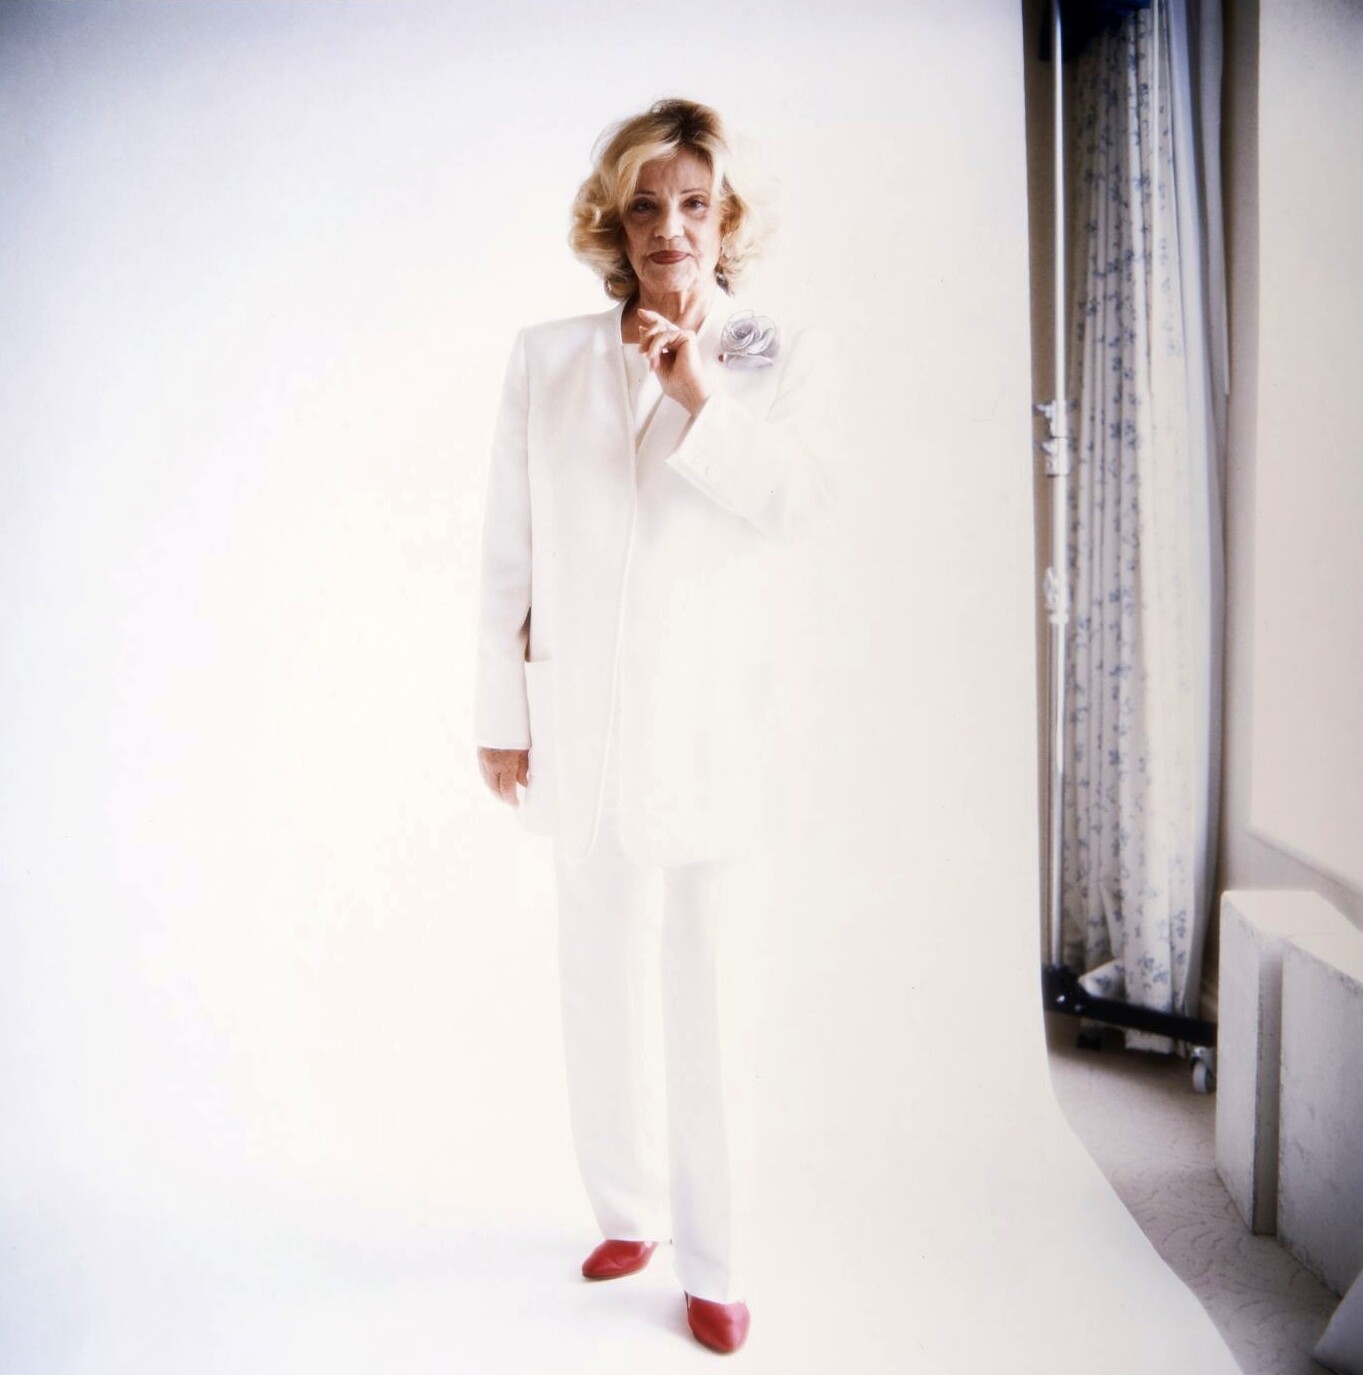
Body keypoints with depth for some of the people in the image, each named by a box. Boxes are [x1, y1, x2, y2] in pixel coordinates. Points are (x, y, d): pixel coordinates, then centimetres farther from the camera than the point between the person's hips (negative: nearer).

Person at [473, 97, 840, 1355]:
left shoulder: (781, 356, 5)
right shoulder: (548, 358, 7)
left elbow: (804, 500, -12)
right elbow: (509, 549, 6)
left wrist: (696, 385, -14)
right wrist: (503, 715, 4)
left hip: (714, 725, -2)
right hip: (584, 725, 2)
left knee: (710, 999, 1)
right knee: (602, 990, 12)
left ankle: (714, 1263, 19)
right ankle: (629, 1210, 33)